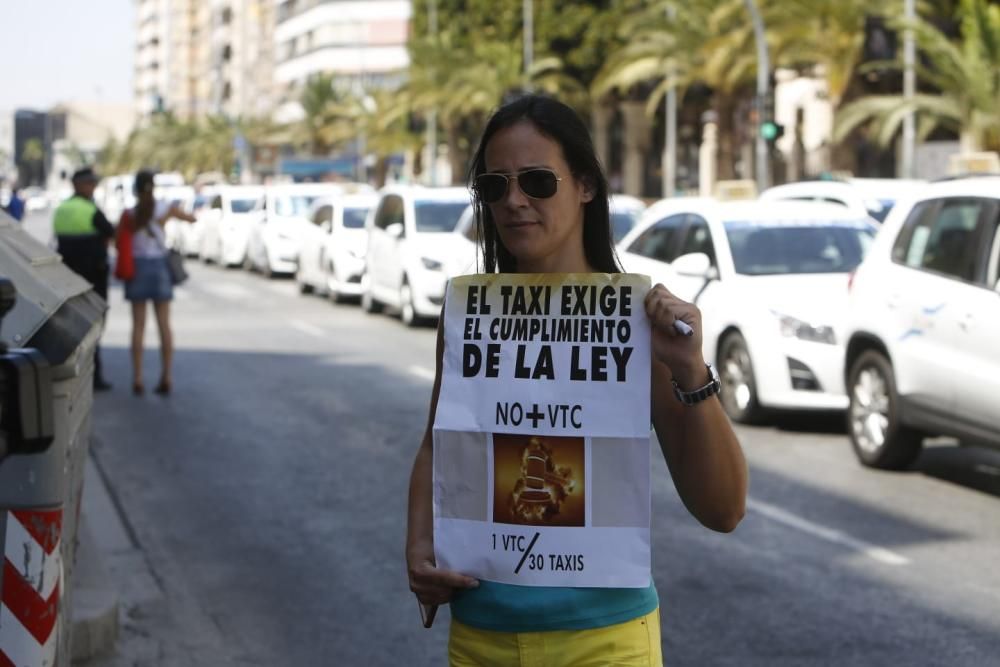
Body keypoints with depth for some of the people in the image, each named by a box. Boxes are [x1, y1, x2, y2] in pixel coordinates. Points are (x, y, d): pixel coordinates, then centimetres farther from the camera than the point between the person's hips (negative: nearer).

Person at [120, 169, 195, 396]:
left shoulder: (129, 214, -8)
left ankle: (137, 379, 2)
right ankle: (166, 378, 3)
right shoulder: (166, 209, -3)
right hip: (160, 266, 1)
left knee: (138, 324, 4)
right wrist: (176, 212, 31)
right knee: (164, 324, 6)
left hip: (137, 267, -1)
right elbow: (192, 218, 14)